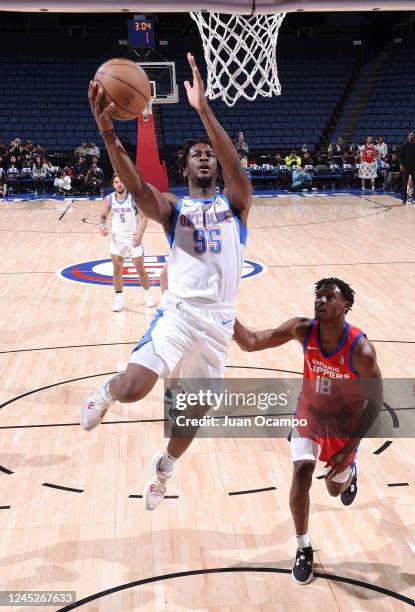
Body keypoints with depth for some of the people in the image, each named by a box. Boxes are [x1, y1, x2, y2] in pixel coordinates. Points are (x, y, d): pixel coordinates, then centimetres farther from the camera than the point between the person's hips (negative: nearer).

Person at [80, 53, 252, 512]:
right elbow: (137, 189, -17)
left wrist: (203, 108, -26)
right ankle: (106, 392, 18)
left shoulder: (235, 203, 6)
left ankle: (163, 468, 42)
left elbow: (236, 169, -16)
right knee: (133, 388, -21)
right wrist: (108, 134, -33)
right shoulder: (172, 208, 4)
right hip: (179, 309, -2)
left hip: (219, 317, 2)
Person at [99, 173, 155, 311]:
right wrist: (102, 225, -13)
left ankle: (148, 295, 24)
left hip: (134, 237, -2)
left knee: (140, 269, 3)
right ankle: (119, 299, 9)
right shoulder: (109, 199, -3)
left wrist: (140, 234, -22)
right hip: (117, 237, 3)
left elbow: (144, 217, -12)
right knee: (117, 269, -2)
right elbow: (103, 215, 10)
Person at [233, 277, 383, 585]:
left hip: (343, 425, -1)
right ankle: (304, 549, 4)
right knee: (301, 473, -18)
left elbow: (375, 402, -20)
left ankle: (351, 470, 57)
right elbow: (252, 342, -22)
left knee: (335, 488, 17)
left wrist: (348, 449, -20)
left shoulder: (361, 350, -32)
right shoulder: (304, 329, -23)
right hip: (308, 419, 2)